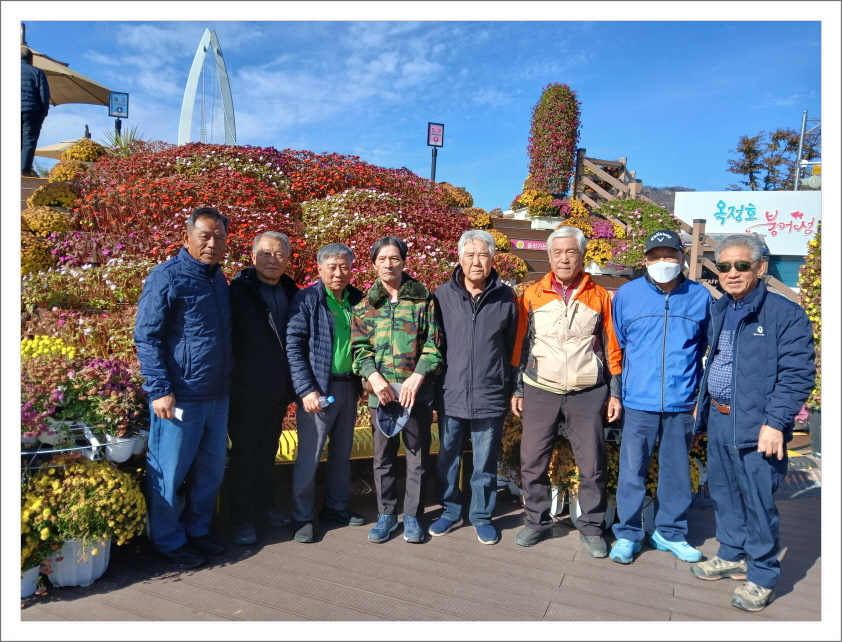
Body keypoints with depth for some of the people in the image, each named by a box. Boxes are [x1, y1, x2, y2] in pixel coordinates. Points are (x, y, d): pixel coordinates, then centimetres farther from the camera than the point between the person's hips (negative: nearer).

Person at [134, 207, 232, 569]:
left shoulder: (219, 278, 12)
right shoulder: (167, 277, -10)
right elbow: (146, 337, -12)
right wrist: (160, 390, -17)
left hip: (218, 396, 7)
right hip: (181, 396, -7)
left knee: (210, 471, 15)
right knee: (169, 471, 8)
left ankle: (197, 530, 33)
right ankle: (169, 541, 25)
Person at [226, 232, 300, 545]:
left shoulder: (291, 293, 6)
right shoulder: (238, 291, -8)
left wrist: (293, 384, 8)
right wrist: (230, 384, -13)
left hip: (279, 390, 5)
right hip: (247, 390, -5)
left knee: (267, 451, 18)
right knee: (244, 453, 6)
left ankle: (265, 505, 34)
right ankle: (242, 518, 19)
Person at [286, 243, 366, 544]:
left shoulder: (358, 300, 6)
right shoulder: (307, 300, -7)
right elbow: (294, 347, -11)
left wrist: (364, 378, 3)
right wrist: (306, 390, -17)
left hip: (349, 386, 5)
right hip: (318, 388, -5)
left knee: (342, 452, 16)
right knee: (309, 455, 1)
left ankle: (336, 507, 32)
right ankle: (302, 517, 16)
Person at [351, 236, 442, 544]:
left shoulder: (423, 297, 3)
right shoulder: (365, 304, 8)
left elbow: (433, 344, -2)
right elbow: (360, 347, 4)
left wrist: (416, 378, -13)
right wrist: (374, 377, -12)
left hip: (418, 389, -1)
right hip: (380, 390, 2)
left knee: (418, 453, 7)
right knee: (383, 455, 10)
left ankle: (412, 515, 22)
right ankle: (386, 514, 25)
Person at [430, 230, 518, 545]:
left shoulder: (506, 298, -1)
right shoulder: (442, 295, -1)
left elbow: (513, 348, 5)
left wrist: (512, 388, 7)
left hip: (490, 397, -1)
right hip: (451, 395, 1)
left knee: (485, 464, 12)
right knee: (448, 459, 14)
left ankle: (482, 516, 30)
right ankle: (450, 511, 33)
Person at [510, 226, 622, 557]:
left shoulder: (599, 296, 3)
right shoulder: (532, 295, 2)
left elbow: (611, 346, 6)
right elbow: (520, 344, 5)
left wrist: (615, 392, 3)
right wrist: (517, 389, 4)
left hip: (588, 393, 0)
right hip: (540, 392, 0)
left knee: (592, 464, 5)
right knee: (532, 461, 4)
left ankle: (591, 527, 23)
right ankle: (536, 521, 23)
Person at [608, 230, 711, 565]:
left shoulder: (700, 297, 0)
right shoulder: (626, 294, -1)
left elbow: (707, 349, 11)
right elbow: (615, 346, 8)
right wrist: (616, 390, 10)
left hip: (682, 403, 1)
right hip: (639, 402, -1)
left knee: (677, 472, 13)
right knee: (632, 472, 5)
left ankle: (670, 532, 30)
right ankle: (627, 534, 21)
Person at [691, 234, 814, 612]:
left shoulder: (786, 314, -10)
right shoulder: (719, 311, 11)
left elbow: (798, 374, -14)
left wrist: (775, 423, -19)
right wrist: (703, 403, 15)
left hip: (756, 428, -7)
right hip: (718, 421, 7)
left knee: (758, 502, 3)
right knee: (723, 492, 18)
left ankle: (762, 576, 21)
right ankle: (732, 556, 37)